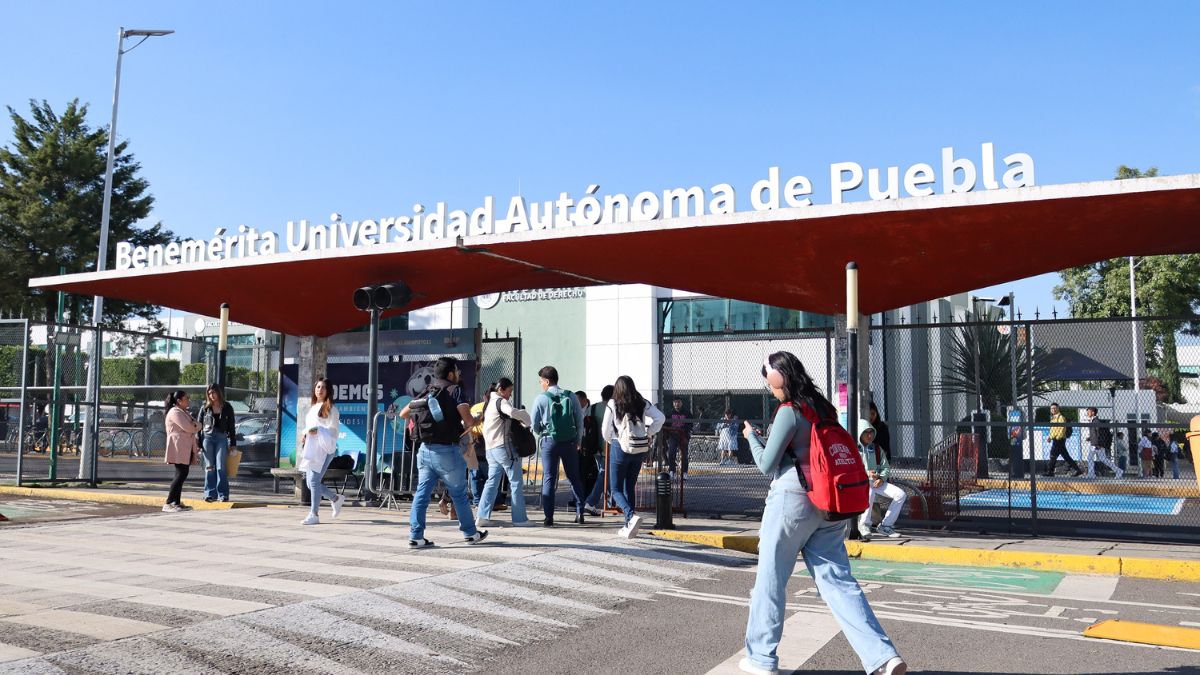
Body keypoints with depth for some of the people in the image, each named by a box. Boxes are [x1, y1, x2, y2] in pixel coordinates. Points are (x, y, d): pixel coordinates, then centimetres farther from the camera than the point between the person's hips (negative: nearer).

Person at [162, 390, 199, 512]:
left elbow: (192, 428, 28)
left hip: (186, 449, 10)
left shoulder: (183, 412, 23)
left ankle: (176, 502, 12)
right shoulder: (175, 412, -11)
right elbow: (188, 428, -20)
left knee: (182, 475, 9)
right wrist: (197, 426, -2)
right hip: (178, 448, -10)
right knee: (181, 475, -14)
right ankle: (168, 504, -14)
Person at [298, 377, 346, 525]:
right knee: (311, 482, 7)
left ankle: (313, 515, -8)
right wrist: (305, 434, 8)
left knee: (314, 480, -13)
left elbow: (334, 430, -9)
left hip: (324, 448, -8)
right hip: (311, 449, 8)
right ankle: (336, 498, 27)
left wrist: (318, 430, -22)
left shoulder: (331, 409, -3)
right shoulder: (313, 407, 20)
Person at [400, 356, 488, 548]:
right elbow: (468, 420, -17)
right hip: (448, 451, -5)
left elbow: (403, 414, 17)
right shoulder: (455, 390, -7)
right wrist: (464, 427, 5)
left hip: (425, 450, 5)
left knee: (422, 493, 7)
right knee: (459, 494, 9)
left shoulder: (425, 392, 10)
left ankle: (415, 536, 4)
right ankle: (470, 533, 21)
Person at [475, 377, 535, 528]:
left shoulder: (489, 403, 19)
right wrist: (527, 422, -12)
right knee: (516, 482, -1)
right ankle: (520, 518, 1)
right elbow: (513, 412, -29)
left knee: (492, 482, 11)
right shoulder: (500, 402, -10)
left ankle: (482, 516, 4)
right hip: (504, 447, -9)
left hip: (490, 448, 9)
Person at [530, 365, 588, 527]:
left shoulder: (541, 398, -6)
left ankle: (549, 517, 0)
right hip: (570, 441, 2)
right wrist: (578, 440, 15)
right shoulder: (571, 397, 0)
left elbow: (535, 425, -1)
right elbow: (580, 420, 3)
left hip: (549, 441, -2)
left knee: (549, 478, 3)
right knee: (574, 477, 14)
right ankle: (580, 513, 14)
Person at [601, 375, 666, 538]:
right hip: (639, 449, 4)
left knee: (616, 489, 4)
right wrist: (648, 434, 6)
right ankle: (629, 527, 16)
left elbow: (605, 431, -4)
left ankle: (632, 516, -21)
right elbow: (661, 418, -3)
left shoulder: (613, 405, -7)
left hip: (620, 447, -4)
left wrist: (610, 441, 16)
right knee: (630, 488, 16)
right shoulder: (643, 404, 3)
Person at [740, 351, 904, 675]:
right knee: (838, 581, 6)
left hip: (792, 500, -7)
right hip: (828, 505, 7)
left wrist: (752, 437, 9)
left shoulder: (789, 412, -11)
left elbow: (767, 465, -8)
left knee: (770, 580, 7)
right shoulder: (824, 408, 12)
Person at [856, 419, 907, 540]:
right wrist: (866, 473, -18)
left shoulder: (877, 448, 18)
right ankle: (864, 524, -20)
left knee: (900, 494, -14)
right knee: (869, 493, -40)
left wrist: (881, 478, -6)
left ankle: (885, 525, -5)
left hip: (877, 482, 6)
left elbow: (886, 468, 16)